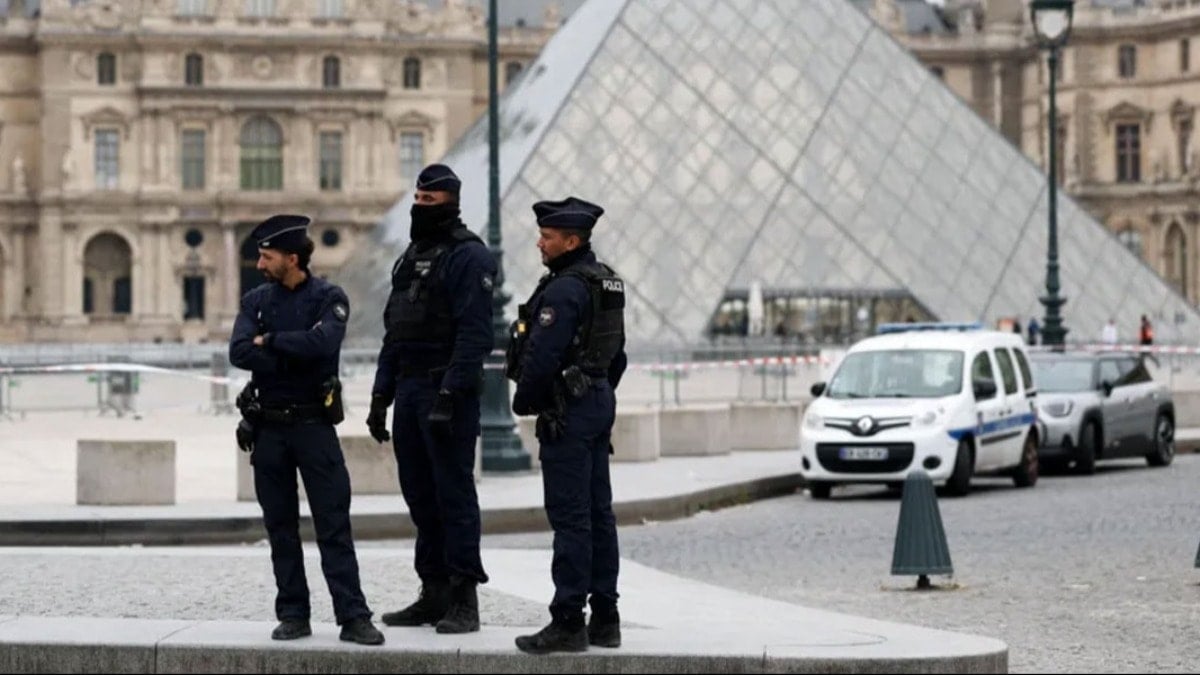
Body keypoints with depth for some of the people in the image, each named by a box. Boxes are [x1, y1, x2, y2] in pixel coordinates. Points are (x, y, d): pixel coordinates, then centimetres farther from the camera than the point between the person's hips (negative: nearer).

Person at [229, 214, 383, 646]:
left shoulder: (329, 298, -2)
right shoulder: (256, 301, 7)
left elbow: (323, 342, -23)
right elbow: (239, 353, -9)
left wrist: (270, 341, -13)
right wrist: (295, 359, -14)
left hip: (314, 424, -3)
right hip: (268, 427, 3)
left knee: (334, 525, -6)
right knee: (281, 528, 6)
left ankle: (353, 617, -7)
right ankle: (293, 616, 13)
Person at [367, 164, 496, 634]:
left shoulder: (468, 257, -8)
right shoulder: (411, 257, 19)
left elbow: (474, 332, -17)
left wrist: (449, 394, -23)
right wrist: (381, 394, 15)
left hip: (448, 390, -9)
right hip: (409, 388, 9)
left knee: (454, 493, -7)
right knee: (420, 494, 10)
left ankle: (464, 600, -5)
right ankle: (434, 593, 16)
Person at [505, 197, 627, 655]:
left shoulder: (564, 289, -17)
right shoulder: (607, 283, 14)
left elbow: (542, 355, -20)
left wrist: (524, 401, -6)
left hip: (567, 411, -10)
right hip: (600, 402, 10)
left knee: (570, 517, -8)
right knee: (598, 513, 11)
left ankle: (568, 621, -8)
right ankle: (605, 617, 14)